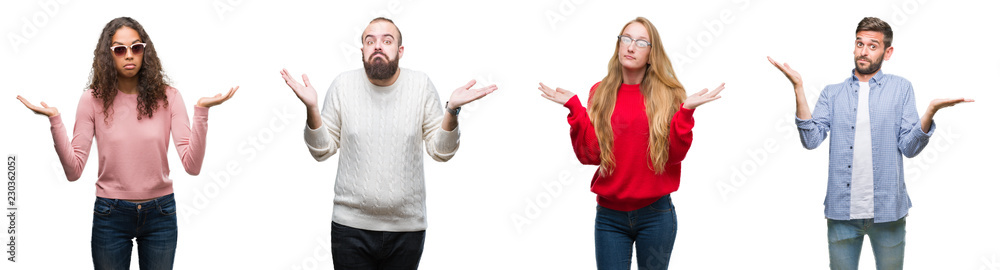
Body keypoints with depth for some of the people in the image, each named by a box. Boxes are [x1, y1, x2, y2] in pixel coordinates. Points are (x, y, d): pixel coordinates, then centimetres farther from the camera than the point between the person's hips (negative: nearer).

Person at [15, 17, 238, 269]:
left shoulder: (167, 97, -4)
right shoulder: (93, 100, -5)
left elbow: (192, 165, -13)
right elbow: (74, 170, -10)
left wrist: (202, 110, -22)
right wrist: (54, 119, -20)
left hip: (160, 213, 1)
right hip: (111, 214, -1)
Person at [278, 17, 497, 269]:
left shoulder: (421, 85, -1)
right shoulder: (343, 85, -1)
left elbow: (441, 151, 0)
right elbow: (323, 149, 2)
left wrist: (452, 109, -14)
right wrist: (311, 108, -13)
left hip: (407, 228, 0)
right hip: (351, 225, 0)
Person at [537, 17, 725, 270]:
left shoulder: (667, 94, 1)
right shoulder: (600, 93, 3)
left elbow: (674, 154, -8)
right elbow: (589, 155, -7)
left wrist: (686, 111, -18)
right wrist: (574, 107, -13)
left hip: (655, 213, 0)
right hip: (610, 216, 1)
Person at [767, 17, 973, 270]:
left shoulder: (900, 88, 6)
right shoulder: (833, 93, 9)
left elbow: (909, 147, -3)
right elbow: (812, 139, -6)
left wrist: (931, 111, -19)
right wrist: (798, 88, -13)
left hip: (887, 211, -1)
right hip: (842, 209, 1)